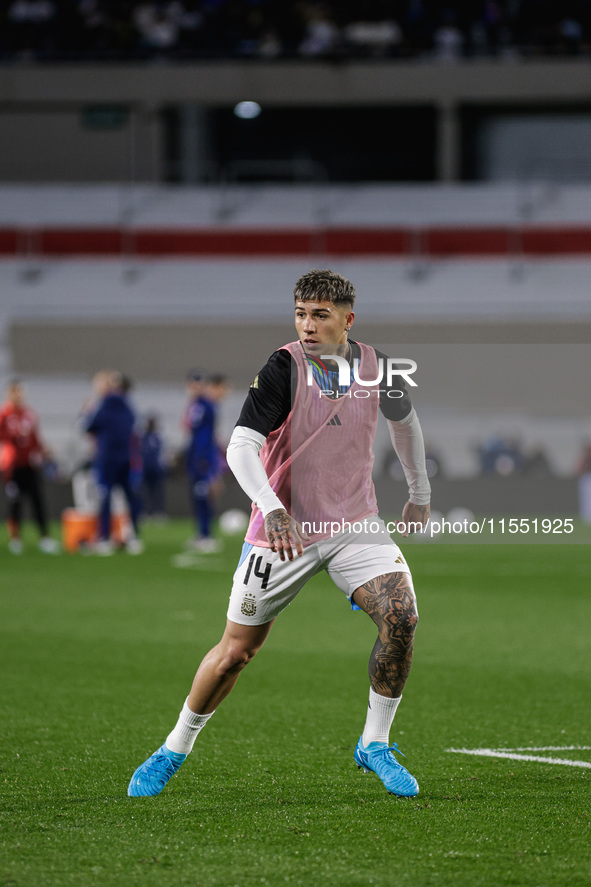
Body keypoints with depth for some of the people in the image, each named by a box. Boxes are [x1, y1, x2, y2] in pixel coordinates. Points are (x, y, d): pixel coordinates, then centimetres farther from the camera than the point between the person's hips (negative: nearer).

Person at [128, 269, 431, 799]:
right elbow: (241, 447, -24)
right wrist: (273, 509, -40)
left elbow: (405, 420, 21)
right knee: (236, 652, 2)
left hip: (355, 525, 3)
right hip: (284, 531, -3)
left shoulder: (376, 368, -2)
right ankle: (174, 750, 25)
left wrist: (420, 492, 28)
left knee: (401, 617, -20)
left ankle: (375, 744, -2)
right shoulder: (285, 368, -15)